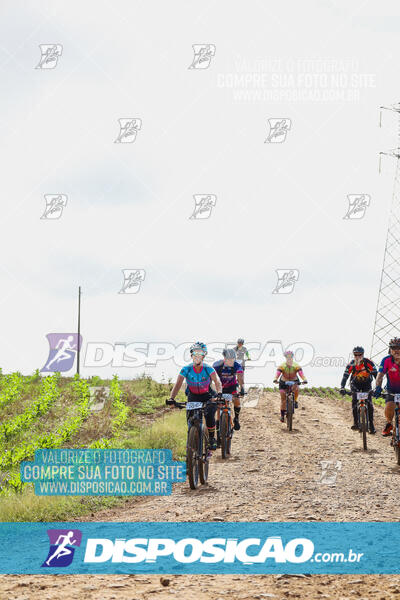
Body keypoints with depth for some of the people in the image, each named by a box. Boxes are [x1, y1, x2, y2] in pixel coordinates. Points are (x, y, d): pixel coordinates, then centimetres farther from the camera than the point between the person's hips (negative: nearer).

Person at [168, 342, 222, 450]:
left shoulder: (208, 369, -19)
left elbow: (217, 381, -28)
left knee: (209, 416, -25)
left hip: (207, 396, -2)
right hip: (193, 397, 2)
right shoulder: (186, 369, -17)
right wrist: (171, 398, -36)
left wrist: (219, 393, -48)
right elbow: (178, 384, -21)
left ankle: (212, 438, -3)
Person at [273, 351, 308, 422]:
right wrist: (275, 379, -57)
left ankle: (295, 401, -8)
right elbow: (277, 373, -36)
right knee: (283, 400, -3)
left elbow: (301, 373, -33)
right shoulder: (282, 366, -24)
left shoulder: (296, 366, -22)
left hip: (294, 381, 0)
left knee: (296, 388, -35)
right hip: (283, 382, 0)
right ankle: (282, 415, 13)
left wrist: (305, 380, -52)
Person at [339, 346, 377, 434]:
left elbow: (376, 374, -27)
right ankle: (355, 422, -7)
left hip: (367, 383, -1)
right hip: (355, 384, 1)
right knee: (354, 401, -18)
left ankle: (371, 424, -8)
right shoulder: (351, 364, -23)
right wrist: (342, 388, -39)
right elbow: (345, 376, -26)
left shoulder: (368, 363, -25)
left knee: (369, 403, -15)